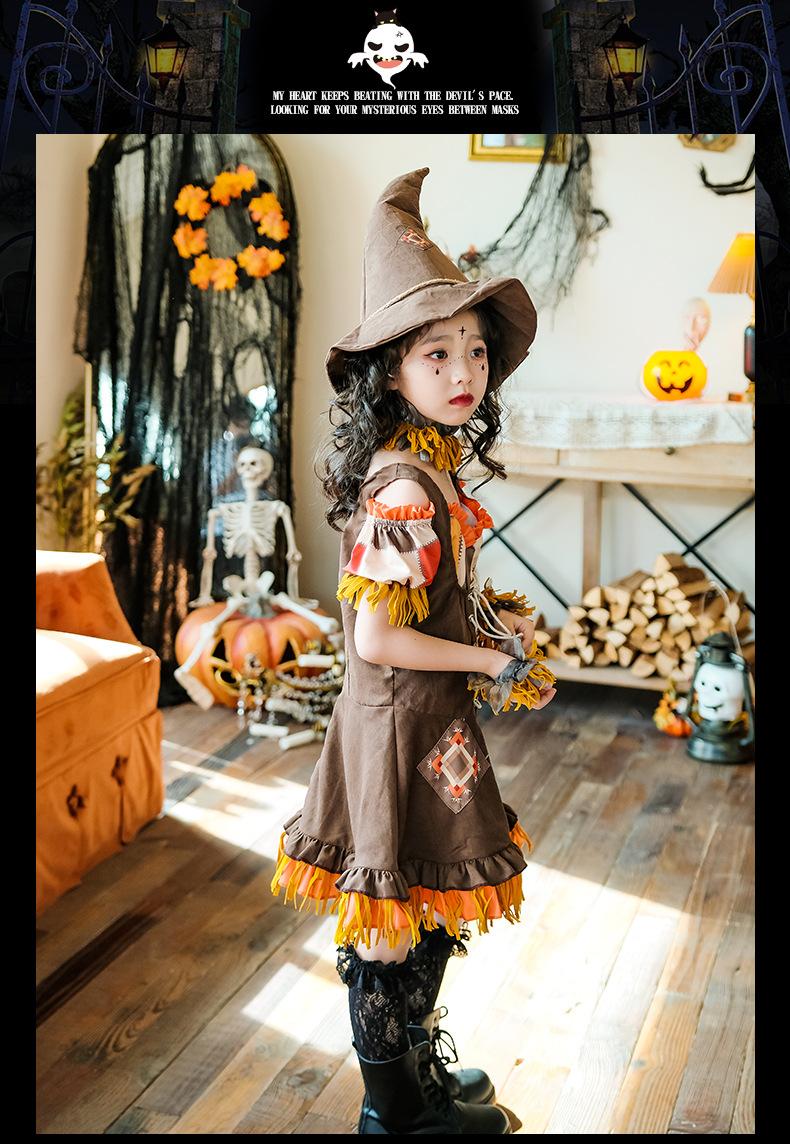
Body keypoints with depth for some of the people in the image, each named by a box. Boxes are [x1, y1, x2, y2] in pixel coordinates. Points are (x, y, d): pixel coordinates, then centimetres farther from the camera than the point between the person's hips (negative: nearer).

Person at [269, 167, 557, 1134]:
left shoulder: (428, 463, 5)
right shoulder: (409, 488, -24)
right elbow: (377, 639, -25)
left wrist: (493, 614, 4)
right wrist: (493, 660, -15)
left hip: (426, 718, 9)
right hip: (404, 725, -9)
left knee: (423, 918, 22)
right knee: (397, 926, 7)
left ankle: (415, 1070, 41)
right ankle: (398, 1110, 26)